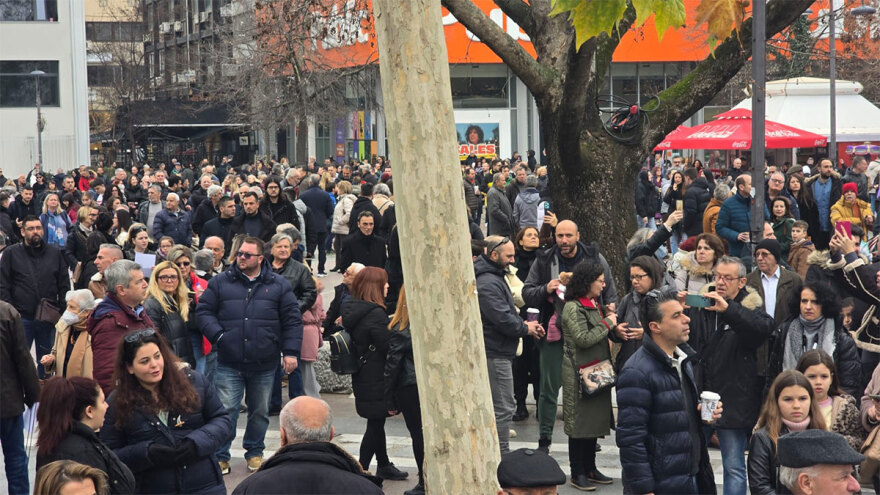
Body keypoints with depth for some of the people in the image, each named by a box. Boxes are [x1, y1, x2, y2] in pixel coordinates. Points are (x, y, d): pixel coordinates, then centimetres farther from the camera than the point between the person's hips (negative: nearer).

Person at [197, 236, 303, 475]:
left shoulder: (278, 285, 4)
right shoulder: (220, 282, 4)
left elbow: (292, 319, 5)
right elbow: (204, 311, 5)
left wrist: (290, 352, -2)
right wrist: (217, 335, -10)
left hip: (264, 365, 1)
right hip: (229, 363, -1)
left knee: (260, 411, 13)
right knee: (226, 410, -4)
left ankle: (255, 453, 30)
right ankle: (220, 456, 7)